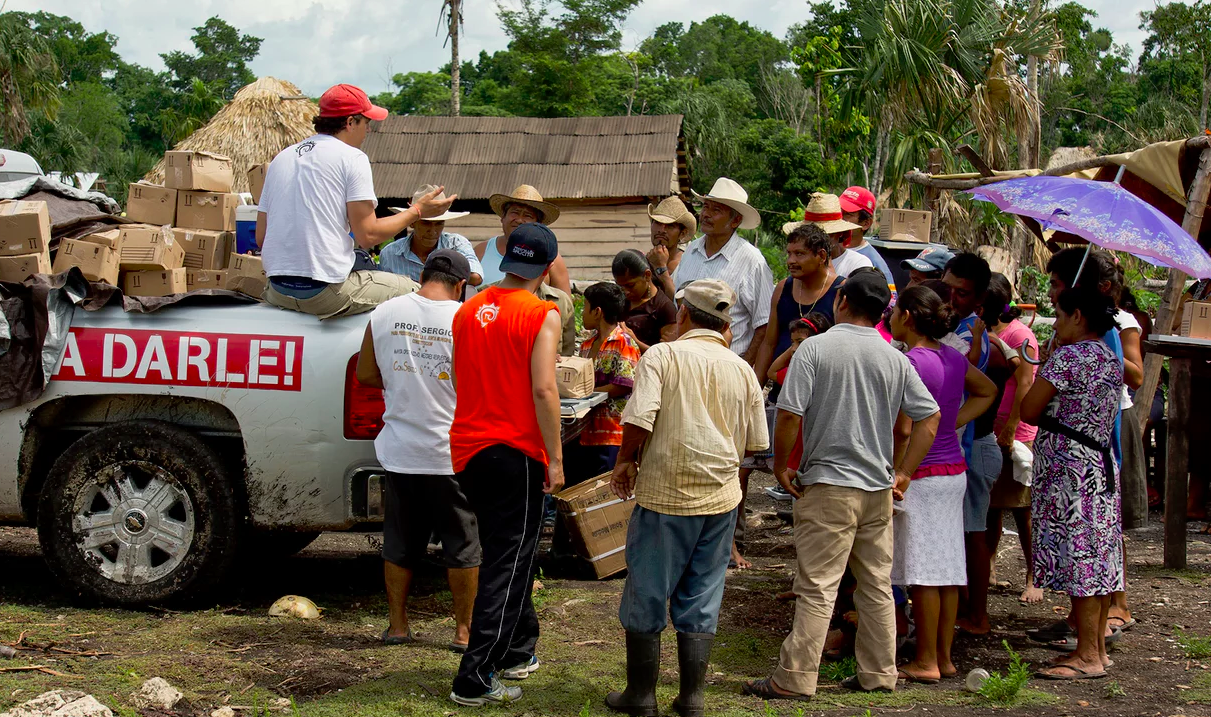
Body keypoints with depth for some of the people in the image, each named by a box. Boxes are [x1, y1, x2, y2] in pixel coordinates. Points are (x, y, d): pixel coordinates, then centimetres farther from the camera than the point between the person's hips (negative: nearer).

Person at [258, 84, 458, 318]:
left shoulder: (281, 158, 15)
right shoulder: (352, 157, -4)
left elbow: (260, 237, 15)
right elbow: (368, 235, -10)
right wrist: (417, 211, 4)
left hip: (277, 292, 7)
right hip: (327, 293, -7)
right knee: (412, 290, 9)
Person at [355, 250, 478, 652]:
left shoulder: (384, 313, 0)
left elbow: (365, 375, 8)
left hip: (398, 451, 3)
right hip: (452, 453, -3)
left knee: (399, 543, 14)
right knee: (463, 544, 8)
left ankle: (397, 625, 22)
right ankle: (464, 629, 14)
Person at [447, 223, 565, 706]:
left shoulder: (469, 310, 10)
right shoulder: (543, 316, -10)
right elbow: (543, 389, -17)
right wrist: (555, 458, -12)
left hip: (468, 449, 7)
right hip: (516, 453, -7)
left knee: (506, 554, 21)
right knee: (508, 564, -2)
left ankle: (519, 651, 31)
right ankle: (475, 679, -4)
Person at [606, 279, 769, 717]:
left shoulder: (662, 356, -9)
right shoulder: (742, 370, 5)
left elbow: (638, 420, -19)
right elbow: (755, 443, 10)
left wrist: (626, 461, -2)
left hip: (665, 494, -4)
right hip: (721, 499, 4)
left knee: (646, 596, 9)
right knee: (701, 600, 12)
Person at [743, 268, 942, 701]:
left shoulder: (816, 348, -8)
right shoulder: (895, 359, 5)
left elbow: (789, 414, -14)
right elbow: (930, 418, 7)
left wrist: (781, 466, -1)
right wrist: (903, 472, 11)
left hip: (828, 485, -5)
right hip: (879, 487, 5)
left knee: (817, 586, -4)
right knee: (877, 585, 12)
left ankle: (795, 678, -3)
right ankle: (878, 674, 19)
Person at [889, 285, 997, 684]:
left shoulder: (911, 362, -17)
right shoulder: (953, 358, 7)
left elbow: (903, 428, -21)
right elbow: (987, 390, 25)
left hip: (921, 474, -8)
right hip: (955, 470, 8)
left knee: (922, 572, -2)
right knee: (947, 567, 11)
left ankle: (926, 662, 3)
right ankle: (945, 658, 17)